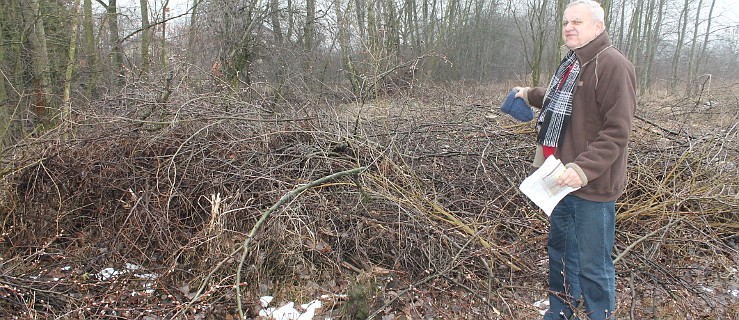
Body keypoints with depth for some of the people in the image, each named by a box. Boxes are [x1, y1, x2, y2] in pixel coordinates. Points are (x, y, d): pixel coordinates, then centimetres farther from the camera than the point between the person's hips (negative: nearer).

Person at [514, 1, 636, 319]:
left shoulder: (613, 65, -16)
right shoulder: (571, 63, 13)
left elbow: (616, 132, -22)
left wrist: (585, 168, -31)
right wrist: (530, 95, 44)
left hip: (593, 185, -9)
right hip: (563, 178, 10)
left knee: (592, 265, 1)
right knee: (559, 247, 21)